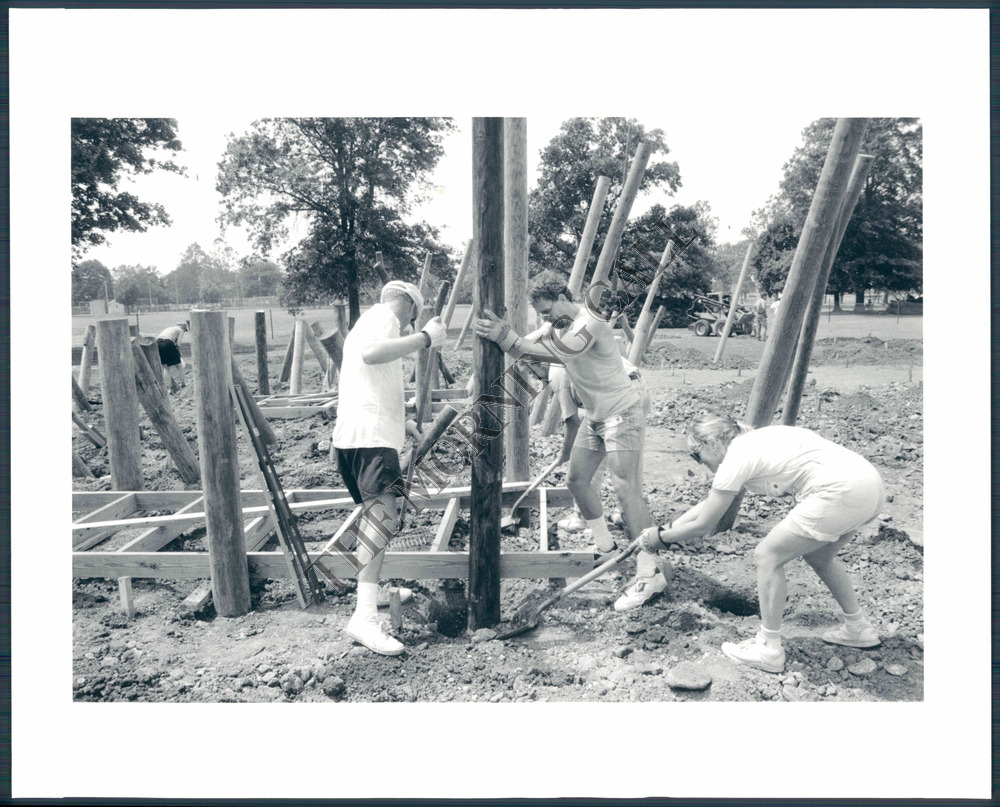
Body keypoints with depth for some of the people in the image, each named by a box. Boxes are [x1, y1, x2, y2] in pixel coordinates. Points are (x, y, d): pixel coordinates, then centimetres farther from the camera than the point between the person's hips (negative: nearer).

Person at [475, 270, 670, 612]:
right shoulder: (561, 326, 7)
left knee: (626, 490, -17)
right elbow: (535, 350, -1)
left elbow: (553, 353, -38)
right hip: (595, 414, 10)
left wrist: (506, 336, -41)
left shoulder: (589, 322, -24)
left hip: (623, 412, -9)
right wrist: (501, 333, -18)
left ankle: (651, 572, -13)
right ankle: (604, 544, 30)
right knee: (576, 480, 11)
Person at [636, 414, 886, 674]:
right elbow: (708, 503, 28)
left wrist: (661, 538, 15)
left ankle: (769, 650, 14)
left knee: (767, 557, 3)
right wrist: (666, 529, 27)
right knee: (817, 555, 30)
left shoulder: (736, 458, -6)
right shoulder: (750, 443, 20)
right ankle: (858, 628, 42)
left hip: (841, 493, -10)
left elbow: (703, 526, 1)